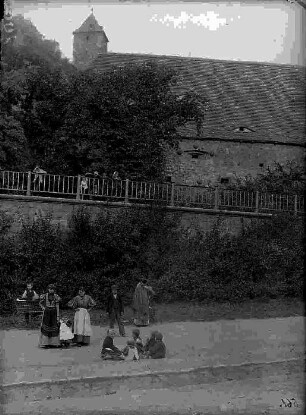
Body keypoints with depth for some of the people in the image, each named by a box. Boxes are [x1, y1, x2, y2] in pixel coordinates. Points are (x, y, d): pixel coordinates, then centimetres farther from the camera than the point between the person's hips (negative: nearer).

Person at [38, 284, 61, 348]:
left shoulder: (56, 297, 0)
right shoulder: (45, 296, 0)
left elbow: (57, 307, -1)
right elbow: (40, 303, 15)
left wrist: (58, 316, -5)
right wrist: (43, 307, -5)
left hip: (54, 313, 1)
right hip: (46, 312, 0)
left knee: (54, 327, 2)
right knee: (45, 327, -2)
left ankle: (53, 343, 9)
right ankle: (45, 342, 2)